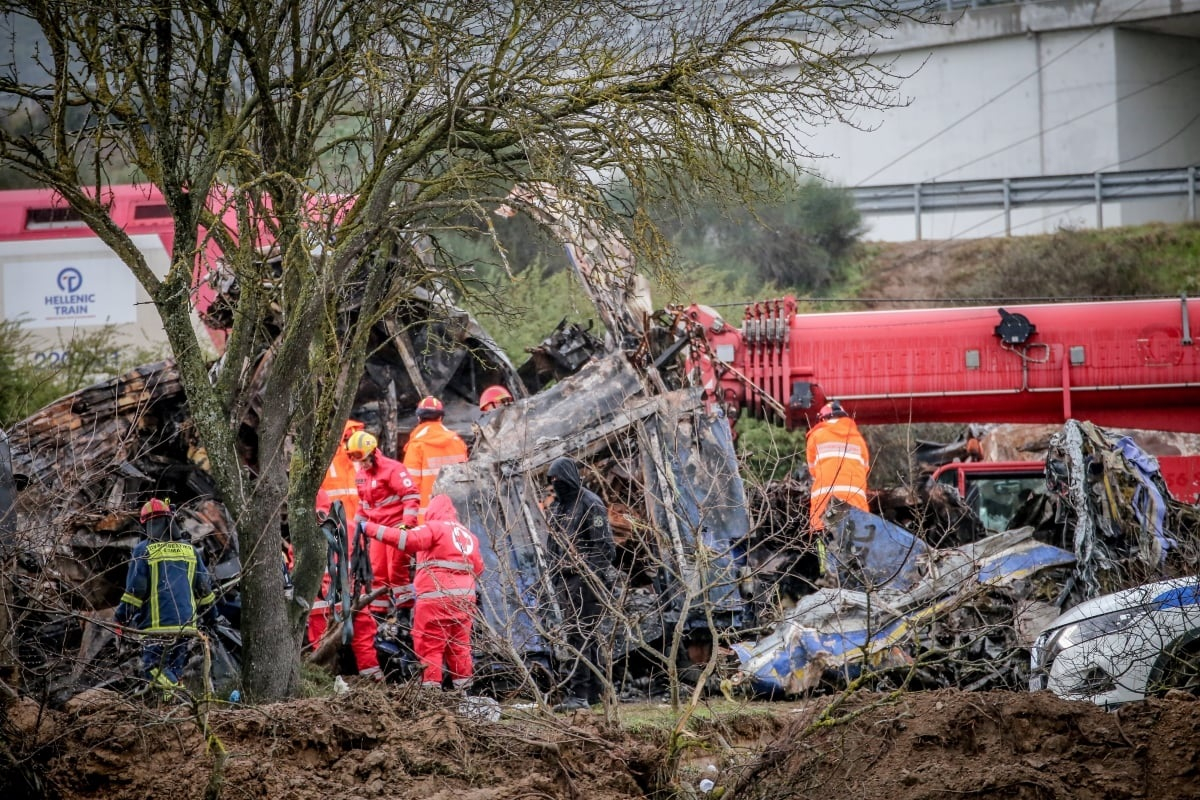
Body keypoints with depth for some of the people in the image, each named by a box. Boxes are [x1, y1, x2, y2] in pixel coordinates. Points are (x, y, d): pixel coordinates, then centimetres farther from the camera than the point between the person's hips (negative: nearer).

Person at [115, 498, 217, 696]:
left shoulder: (144, 550, -3)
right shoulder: (189, 549, 11)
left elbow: (135, 588, -6)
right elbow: (203, 585, 17)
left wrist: (122, 615, 4)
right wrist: (210, 611, 31)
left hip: (157, 624, -5)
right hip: (186, 623, 5)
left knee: (154, 668, -5)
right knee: (174, 671, 12)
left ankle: (176, 695, -28)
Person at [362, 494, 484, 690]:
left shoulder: (434, 528, -3)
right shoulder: (468, 534, 18)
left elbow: (407, 539, -18)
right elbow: (478, 568, 16)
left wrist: (372, 529, -16)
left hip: (436, 597, -7)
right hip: (464, 598, 7)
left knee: (429, 645, -4)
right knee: (459, 644, 14)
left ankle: (431, 687, -10)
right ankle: (463, 687, 15)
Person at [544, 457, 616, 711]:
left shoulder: (590, 504, -9)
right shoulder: (558, 506, 17)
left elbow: (603, 545, -13)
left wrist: (595, 577, -17)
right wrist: (554, 572, 17)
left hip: (586, 578, -9)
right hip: (565, 579, 9)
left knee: (580, 636, -14)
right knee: (586, 635, 12)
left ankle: (578, 694, -18)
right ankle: (593, 689, 17)